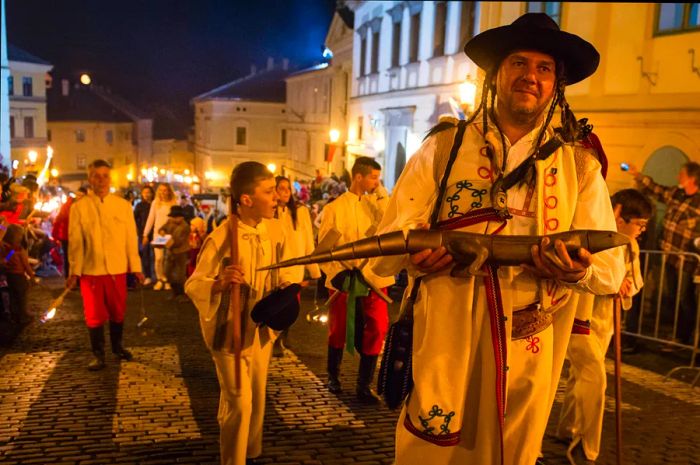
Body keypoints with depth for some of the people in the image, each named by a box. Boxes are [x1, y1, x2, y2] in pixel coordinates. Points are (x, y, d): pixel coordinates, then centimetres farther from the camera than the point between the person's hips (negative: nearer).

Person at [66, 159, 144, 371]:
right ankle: (98, 354, 22)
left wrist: (136, 267, 3)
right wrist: (74, 271, -5)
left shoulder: (123, 205, 2)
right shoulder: (79, 207, -1)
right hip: (90, 270, -1)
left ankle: (117, 346, 34)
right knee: (94, 314, 7)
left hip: (117, 269, 1)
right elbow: (75, 242, -2)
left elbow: (131, 238, 3)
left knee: (118, 312, 13)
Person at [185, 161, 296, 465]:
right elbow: (192, 286, -20)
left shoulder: (274, 234, -4)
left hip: (261, 328, 6)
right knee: (238, 402, -5)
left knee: (257, 398, 18)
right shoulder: (220, 239, -21)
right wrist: (219, 284, -40)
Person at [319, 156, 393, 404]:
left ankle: (364, 385, 5)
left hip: (374, 278, 2)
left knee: (377, 329, -8)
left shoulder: (378, 204, 9)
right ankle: (333, 376, 35)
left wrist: (382, 194, -6)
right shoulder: (334, 207, 1)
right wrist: (336, 272, -14)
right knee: (338, 330, 12)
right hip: (344, 279, -2)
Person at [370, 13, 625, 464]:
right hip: (444, 343, -1)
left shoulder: (580, 164, 5)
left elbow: (612, 268, 2)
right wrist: (415, 252, -24)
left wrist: (578, 270, -21)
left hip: (529, 356, 2)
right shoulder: (444, 145, 2)